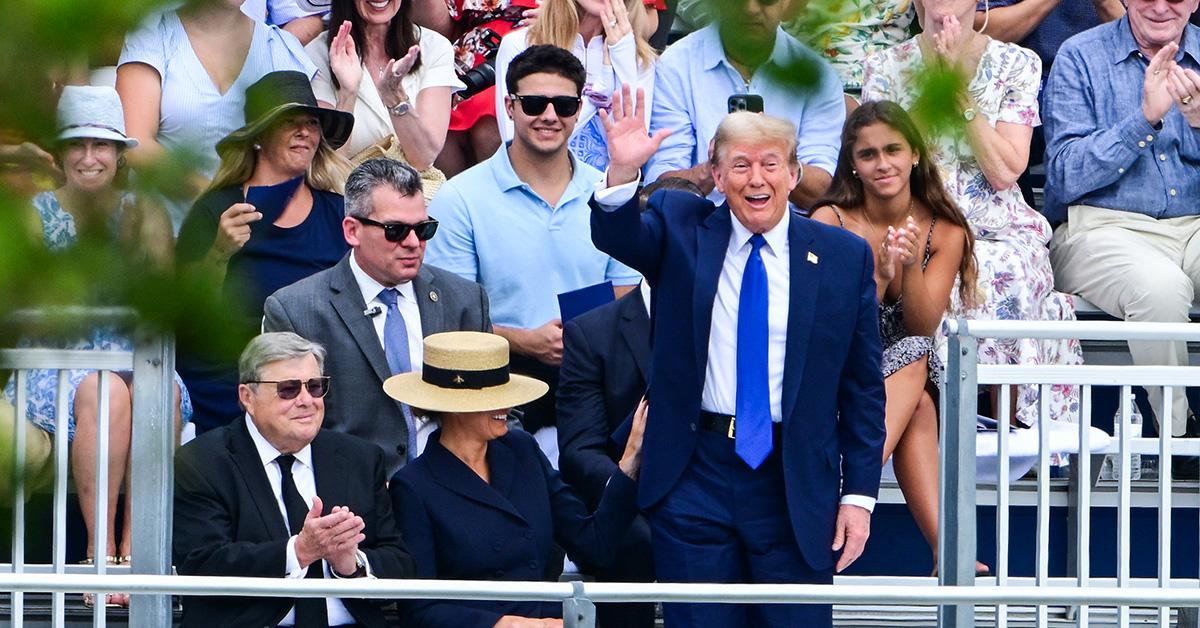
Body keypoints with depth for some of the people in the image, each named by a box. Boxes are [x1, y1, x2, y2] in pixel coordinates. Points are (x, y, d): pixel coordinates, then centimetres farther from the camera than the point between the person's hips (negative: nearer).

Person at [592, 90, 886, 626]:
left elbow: (863, 387, 5)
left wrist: (859, 493, 1)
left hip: (796, 484, 0)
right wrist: (622, 172, -37)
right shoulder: (681, 230, 4)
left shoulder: (844, 257, 3)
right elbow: (617, 238, -17)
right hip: (695, 476, 0)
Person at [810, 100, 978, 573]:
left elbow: (923, 327, -8)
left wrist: (911, 267, -25)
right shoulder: (830, 223, -8)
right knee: (916, 404, -34)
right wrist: (879, 277, -27)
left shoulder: (945, 232, 0)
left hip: (907, 374, 2)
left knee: (912, 362, -34)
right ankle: (943, 547, -39)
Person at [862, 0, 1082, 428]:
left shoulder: (1016, 65, 8)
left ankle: (1012, 422, -24)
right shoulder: (885, 68, 10)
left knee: (1007, 271, -36)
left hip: (997, 229, 0)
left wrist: (962, 91, -9)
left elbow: (1006, 171, -4)